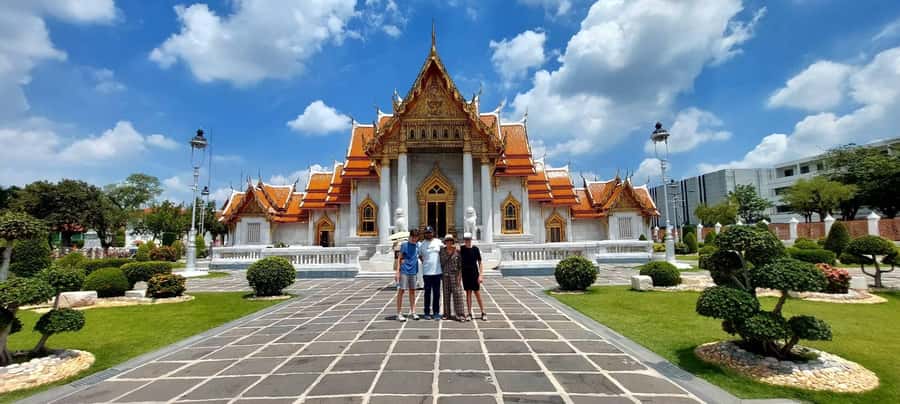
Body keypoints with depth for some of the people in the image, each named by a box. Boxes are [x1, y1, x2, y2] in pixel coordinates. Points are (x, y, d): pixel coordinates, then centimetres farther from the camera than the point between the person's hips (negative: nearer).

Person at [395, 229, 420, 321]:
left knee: (412, 291, 11)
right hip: (404, 271, -5)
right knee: (401, 291, -3)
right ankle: (399, 313, 2)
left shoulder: (418, 246, 9)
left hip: (413, 272, 5)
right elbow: (399, 258, -5)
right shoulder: (404, 245, -5)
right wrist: (397, 271, -11)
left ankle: (413, 312, 20)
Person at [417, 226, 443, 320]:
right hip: (426, 272, -1)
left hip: (437, 271, 1)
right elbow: (419, 256, 11)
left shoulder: (438, 242, 4)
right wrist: (424, 262, 0)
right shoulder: (422, 244, 2)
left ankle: (436, 312, 15)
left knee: (437, 293, 6)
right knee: (427, 293, 6)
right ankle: (427, 312, 14)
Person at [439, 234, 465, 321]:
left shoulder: (457, 251, -3)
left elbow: (460, 264, -3)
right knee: (446, 294, 7)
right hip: (445, 275, 3)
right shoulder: (442, 250, 5)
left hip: (455, 274, -3)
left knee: (457, 293, -5)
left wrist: (459, 275, -9)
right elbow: (441, 262, 11)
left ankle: (459, 314, -2)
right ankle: (447, 313, 16)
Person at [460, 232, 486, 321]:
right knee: (468, 293, 7)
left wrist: (481, 275, -7)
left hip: (474, 274, -2)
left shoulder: (475, 249, -4)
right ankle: (469, 313, 13)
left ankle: (483, 313, 12)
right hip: (465, 274, 2)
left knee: (477, 293, 1)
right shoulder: (461, 249, 0)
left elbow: (480, 263, -2)